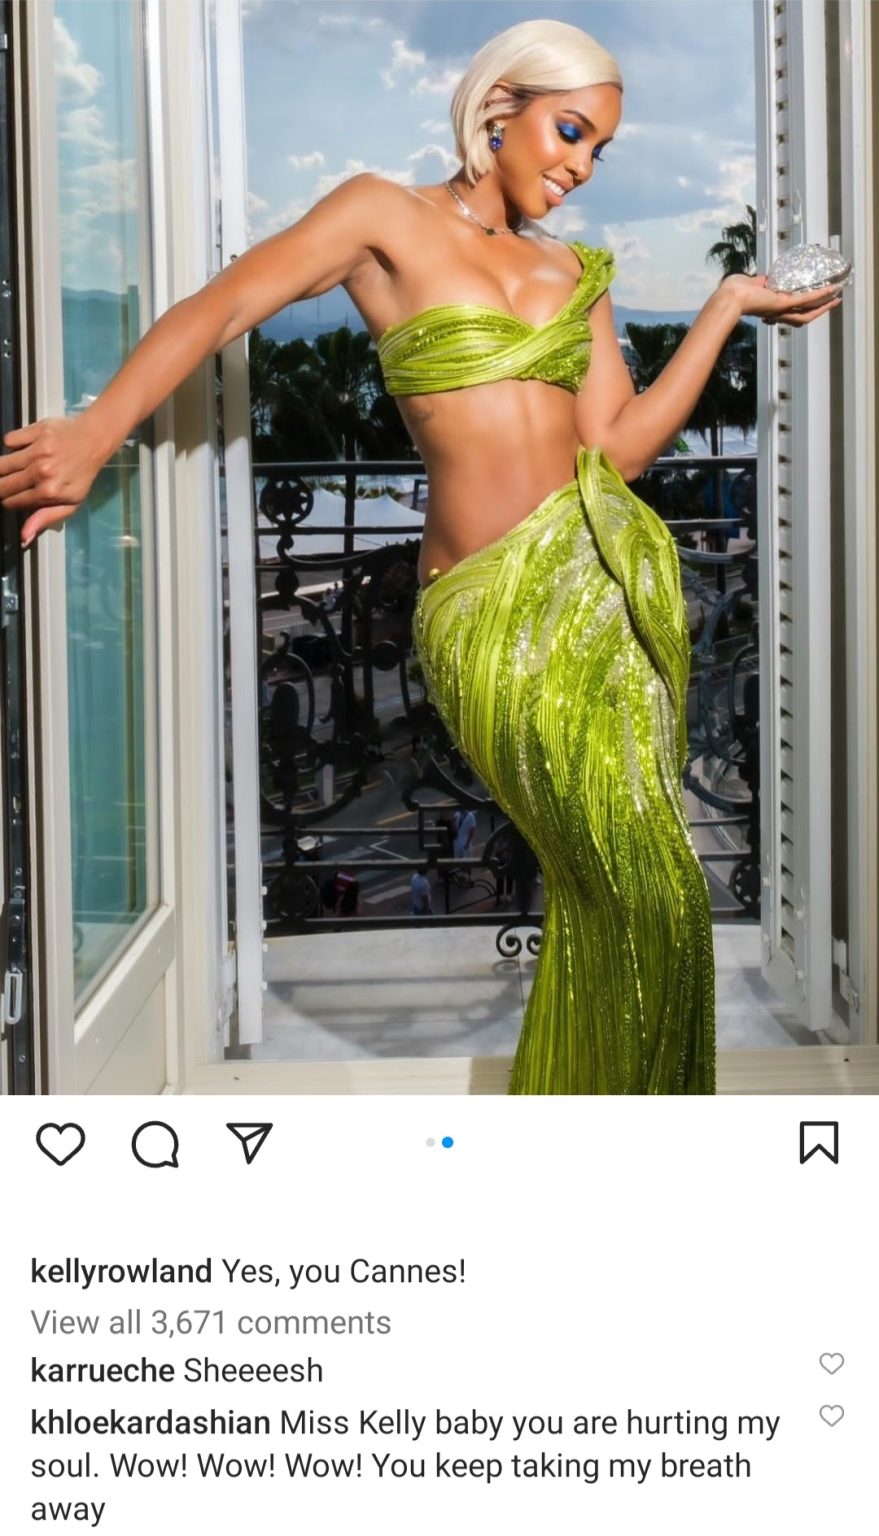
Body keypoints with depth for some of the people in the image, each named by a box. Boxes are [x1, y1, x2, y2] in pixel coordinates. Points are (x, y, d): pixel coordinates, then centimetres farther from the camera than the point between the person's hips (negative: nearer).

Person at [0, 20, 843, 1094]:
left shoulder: (575, 273, 17)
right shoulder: (387, 219, 2)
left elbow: (619, 446, 7)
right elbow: (220, 308, -8)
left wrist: (728, 308, 8)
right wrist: (96, 432, -21)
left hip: (610, 580, 5)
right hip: (494, 611, -5)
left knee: (604, 904, 7)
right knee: (654, 900, -3)